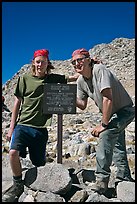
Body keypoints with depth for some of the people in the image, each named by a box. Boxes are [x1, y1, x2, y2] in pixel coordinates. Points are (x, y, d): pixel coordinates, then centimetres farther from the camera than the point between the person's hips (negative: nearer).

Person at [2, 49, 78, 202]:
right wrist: (11, 128, 4)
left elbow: (75, 77, 11)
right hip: (23, 124, -1)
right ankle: (18, 185, 2)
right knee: (13, 152, -23)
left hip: (40, 128, 1)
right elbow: (17, 103, 6)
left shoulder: (53, 79, 7)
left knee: (39, 164, 5)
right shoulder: (24, 79, 4)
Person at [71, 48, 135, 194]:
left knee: (105, 135, -27)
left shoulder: (99, 69, -28)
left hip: (125, 110, -9)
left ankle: (102, 180, -18)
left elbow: (108, 99, -33)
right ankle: (124, 178, 37)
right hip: (111, 113, 9)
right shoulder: (80, 81, -6)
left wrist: (103, 124, -28)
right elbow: (82, 105, -1)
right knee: (117, 145, 18)